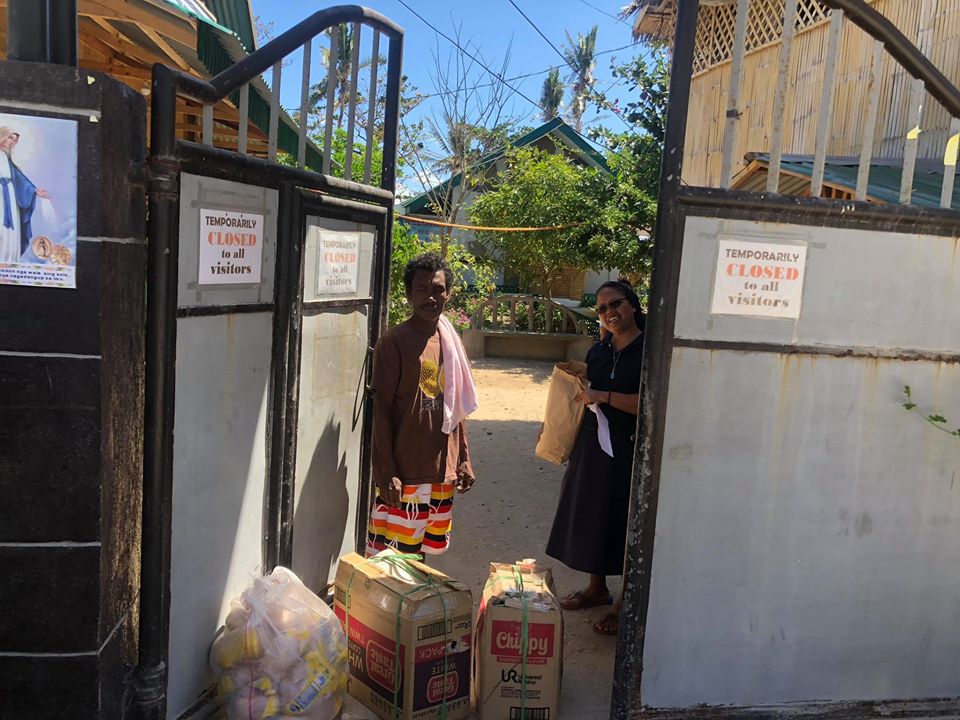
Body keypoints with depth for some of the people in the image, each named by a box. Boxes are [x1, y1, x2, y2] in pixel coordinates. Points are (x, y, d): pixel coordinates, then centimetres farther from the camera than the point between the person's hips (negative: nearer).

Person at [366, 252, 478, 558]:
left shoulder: (450, 341, 8)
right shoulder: (393, 342, -11)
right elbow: (381, 411, -12)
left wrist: (464, 461, 12)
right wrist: (386, 472, -16)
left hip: (442, 470, 6)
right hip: (404, 472, -6)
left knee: (423, 549, 17)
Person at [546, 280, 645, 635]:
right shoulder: (598, 351, 8)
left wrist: (605, 397, -22)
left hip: (630, 450, -6)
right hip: (592, 445, 6)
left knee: (624, 522, 4)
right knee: (591, 515, 15)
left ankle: (625, 603, 21)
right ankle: (597, 588, 34)